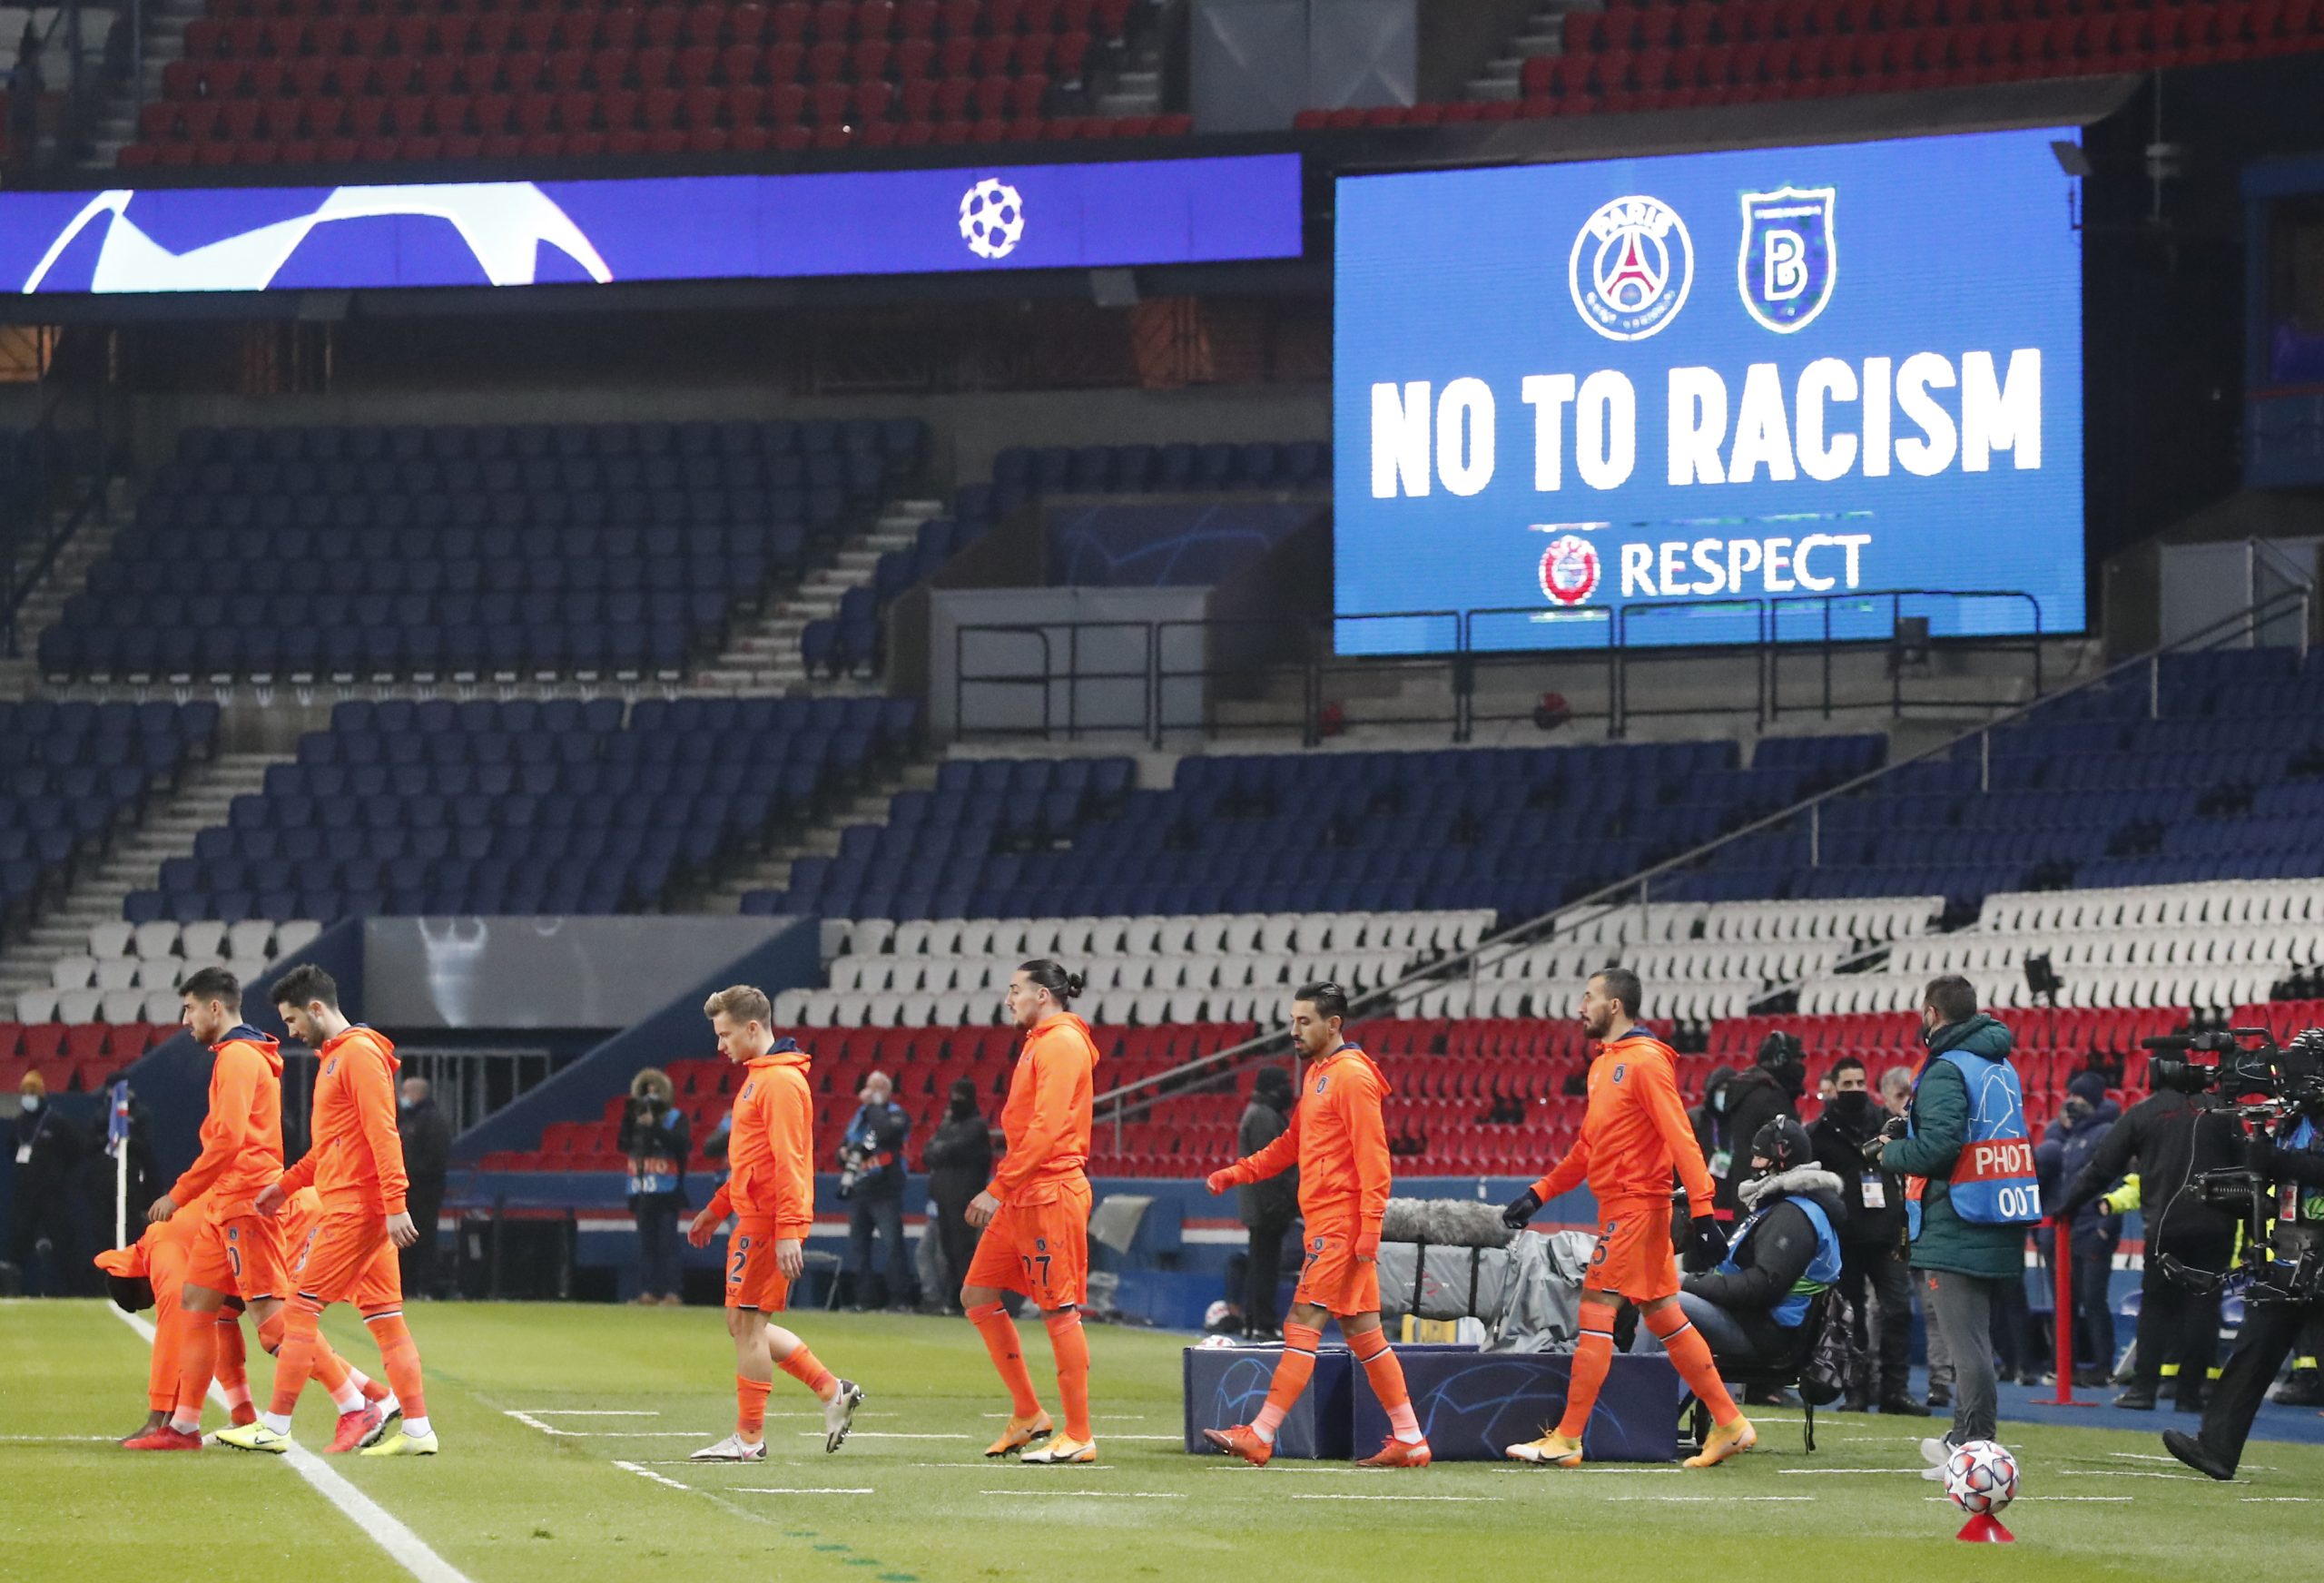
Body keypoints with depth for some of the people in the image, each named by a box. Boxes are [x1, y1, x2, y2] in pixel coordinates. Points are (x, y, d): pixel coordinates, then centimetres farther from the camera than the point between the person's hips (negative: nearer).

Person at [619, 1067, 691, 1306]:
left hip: (666, 1194, -5)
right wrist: (629, 1119, -3)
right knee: (645, 1243, 4)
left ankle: (671, 1293, -9)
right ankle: (648, 1292, 5)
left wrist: (654, 1125, -21)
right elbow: (623, 1145, 8)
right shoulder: (636, 1119, 15)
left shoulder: (675, 1118, 0)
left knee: (667, 1243, -8)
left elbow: (679, 1143, -16)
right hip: (642, 1193, 5)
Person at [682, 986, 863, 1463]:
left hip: (768, 1222, -10)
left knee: (747, 1321, -5)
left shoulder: (780, 1082, -14)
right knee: (744, 1324, 12)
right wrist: (716, 1210, 26)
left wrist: (789, 1231, -25)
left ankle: (749, 1439, 0)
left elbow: (788, 1160, -20)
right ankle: (833, 1392, 17)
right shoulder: (757, 1078, 18)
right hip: (752, 1218, 10)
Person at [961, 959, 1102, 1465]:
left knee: (1059, 1310, -7)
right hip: (1021, 1197, 10)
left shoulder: (1062, 1044, -11)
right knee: (977, 1295, 9)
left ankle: (1079, 1436, -3)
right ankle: (1028, 1415, 14)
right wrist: (1001, 1190, 16)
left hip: (1051, 1194, -10)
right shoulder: (1039, 1043, 19)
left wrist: (998, 1188, -20)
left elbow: (1046, 1128, -20)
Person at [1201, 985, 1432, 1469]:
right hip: (1327, 1224, 10)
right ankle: (1409, 1439, 12)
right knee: (1362, 1330, 10)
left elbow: (1372, 1156, -17)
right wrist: (1234, 1174, 16)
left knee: (1304, 1323, -10)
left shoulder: (1351, 1075, -12)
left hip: (1341, 1224, -10)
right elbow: (1292, 1143, 26)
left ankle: (1260, 1436, -11)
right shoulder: (1318, 1073, 19)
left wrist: (1369, 1228, -22)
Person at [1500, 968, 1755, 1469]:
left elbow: (1680, 1138, -18)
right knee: (1664, 1316, 10)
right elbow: (1588, 1146, 25)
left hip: (1635, 1206, -10)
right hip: (1621, 1206, 10)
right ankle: (1729, 1424, 13)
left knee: (1596, 1312, -9)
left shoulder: (1645, 1061, -12)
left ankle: (1567, 1440, -7)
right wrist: (1538, 1195, 22)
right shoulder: (1605, 1064, 18)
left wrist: (1701, 1211, -24)